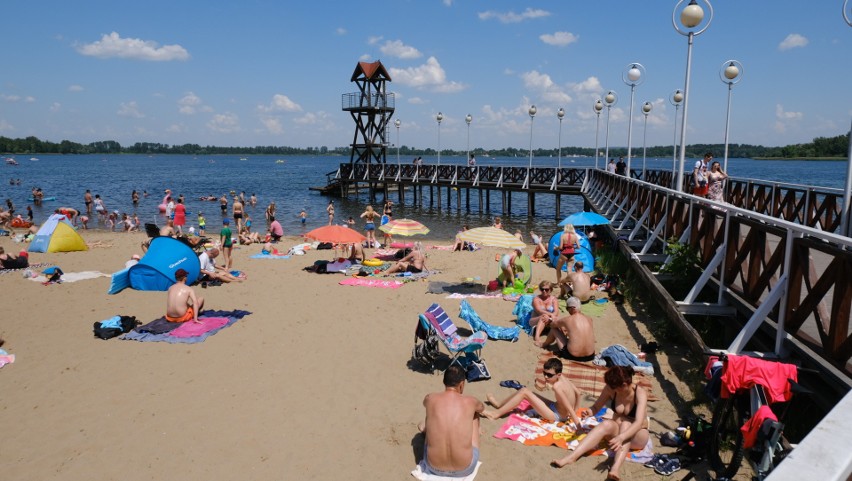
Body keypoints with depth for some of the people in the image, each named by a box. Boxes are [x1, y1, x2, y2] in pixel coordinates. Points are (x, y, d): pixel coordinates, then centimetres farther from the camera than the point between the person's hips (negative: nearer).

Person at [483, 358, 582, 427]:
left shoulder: (557, 386, -28)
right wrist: (574, 412, 19)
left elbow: (569, 407, -27)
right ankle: (499, 404, 26)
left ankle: (497, 414, -9)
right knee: (524, 390, 11)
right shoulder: (563, 378, -4)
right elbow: (578, 393, 7)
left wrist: (578, 426, -27)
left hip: (556, 416, -9)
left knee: (525, 392, -15)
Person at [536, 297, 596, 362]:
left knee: (554, 329, 14)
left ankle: (545, 344, 45)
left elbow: (552, 325, 10)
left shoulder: (567, 319, -11)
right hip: (590, 357, 5)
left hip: (572, 356, -4)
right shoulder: (589, 319, 2)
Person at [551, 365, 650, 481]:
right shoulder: (610, 389, -13)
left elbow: (638, 423, -38)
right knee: (607, 424, -32)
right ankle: (572, 457, -47)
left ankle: (616, 468, -55)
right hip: (617, 431, 3)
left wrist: (621, 438, -55)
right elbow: (596, 407, -1)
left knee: (625, 424, -36)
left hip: (638, 436, -3)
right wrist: (590, 412, -26)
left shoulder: (640, 393, -25)